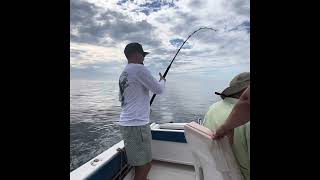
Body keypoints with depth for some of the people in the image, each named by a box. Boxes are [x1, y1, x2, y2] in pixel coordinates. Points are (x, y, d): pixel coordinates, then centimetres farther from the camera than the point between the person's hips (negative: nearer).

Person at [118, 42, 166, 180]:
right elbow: (159, 90, -7)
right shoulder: (139, 68, -12)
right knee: (144, 167, 5)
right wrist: (162, 80, 13)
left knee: (142, 165, 19)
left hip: (127, 123, 9)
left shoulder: (123, 74, 13)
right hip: (137, 124, -9)